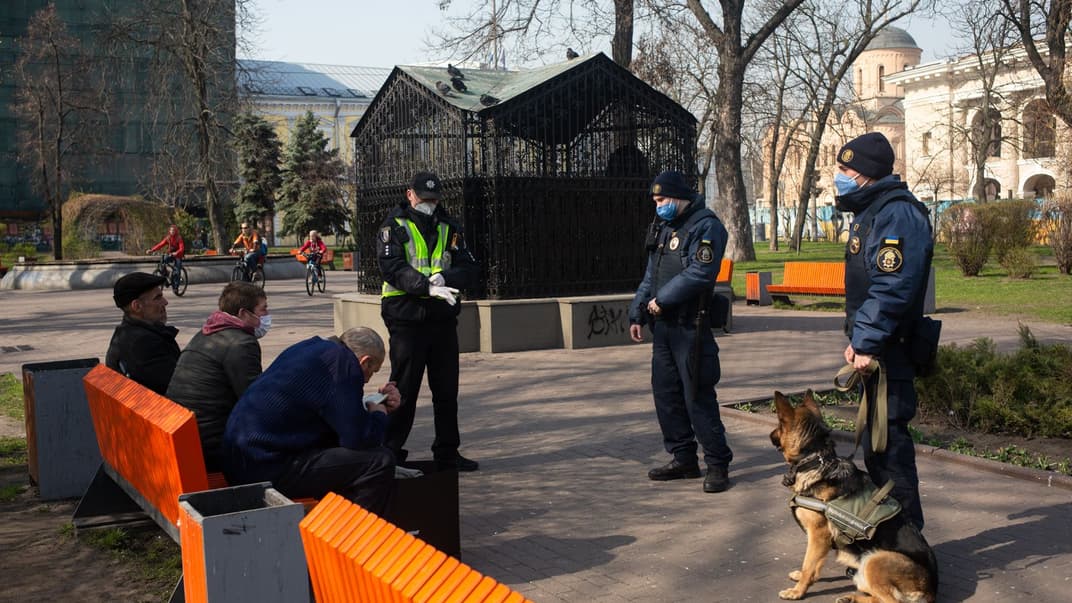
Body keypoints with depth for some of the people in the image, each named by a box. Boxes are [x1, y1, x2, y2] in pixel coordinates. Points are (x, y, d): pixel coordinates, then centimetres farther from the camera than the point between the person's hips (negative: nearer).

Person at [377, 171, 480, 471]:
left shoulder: (450, 229, 12)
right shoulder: (394, 227, -1)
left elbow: (469, 269, 2)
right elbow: (393, 269, -15)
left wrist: (445, 277, -18)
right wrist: (428, 286, -29)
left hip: (443, 319, 4)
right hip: (407, 319, -4)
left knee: (447, 389, 10)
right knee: (404, 389, 1)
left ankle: (447, 452, 21)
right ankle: (390, 452, 11)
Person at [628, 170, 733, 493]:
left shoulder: (706, 227, -9)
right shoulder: (664, 227, 18)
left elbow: (699, 274, -21)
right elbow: (651, 276, 22)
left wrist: (661, 300, -16)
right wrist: (637, 314, 14)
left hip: (691, 328, -9)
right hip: (663, 325, 9)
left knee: (698, 397, -7)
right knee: (665, 394, 11)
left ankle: (718, 464, 2)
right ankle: (683, 458, 23)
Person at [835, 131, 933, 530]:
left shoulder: (897, 214, -17)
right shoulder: (871, 211, 17)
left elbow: (892, 289, -25)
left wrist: (866, 343, -23)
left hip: (889, 352, -11)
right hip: (875, 349, 11)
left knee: (887, 443, -6)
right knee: (878, 442, 17)